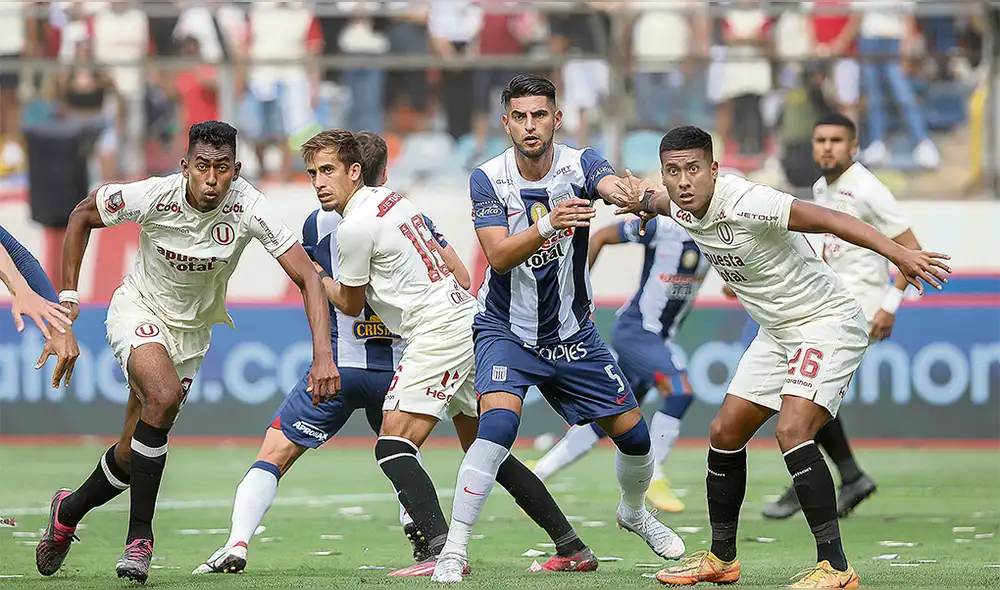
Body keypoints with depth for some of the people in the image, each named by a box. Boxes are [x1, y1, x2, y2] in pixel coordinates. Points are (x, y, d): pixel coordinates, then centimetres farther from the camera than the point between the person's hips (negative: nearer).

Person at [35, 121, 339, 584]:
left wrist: (323, 355, -37)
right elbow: (83, 215, -7)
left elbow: (307, 277, -26)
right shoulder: (152, 197, -26)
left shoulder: (248, 207, -25)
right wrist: (68, 297, -7)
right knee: (163, 395, -32)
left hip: (192, 332, 3)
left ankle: (69, 511, 36)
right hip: (138, 313, -3)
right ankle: (139, 538, -21)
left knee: (134, 455, 4)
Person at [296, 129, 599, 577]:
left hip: (438, 333, -10)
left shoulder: (355, 227, -13)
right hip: (467, 318, 10)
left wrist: (316, 279, 21)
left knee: (393, 445, -15)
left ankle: (443, 552, -30)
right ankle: (572, 549, 19)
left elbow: (350, 304, 2)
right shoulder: (388, 196, 14)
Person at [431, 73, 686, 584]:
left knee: (632, 431, 6)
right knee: (498, 424, -27)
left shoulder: (580, 165, -10)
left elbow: (614, 188, -33)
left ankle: (633, 512, 39)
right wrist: (549, 224, -42)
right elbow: (499, 255, -25)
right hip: (507, 329, -3)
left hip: (573, 333, 3)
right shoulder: (488, 180, -12)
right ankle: (454, 550, -22)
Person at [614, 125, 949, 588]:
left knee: (792, 432, -25)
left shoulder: (745, 203, -28)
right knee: (725, 433, 11)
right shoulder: (682, 209, -2)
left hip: (827, 322, -9)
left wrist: (897, 252, -46)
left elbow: (827, 219, -37)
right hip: (777, 332, 9)